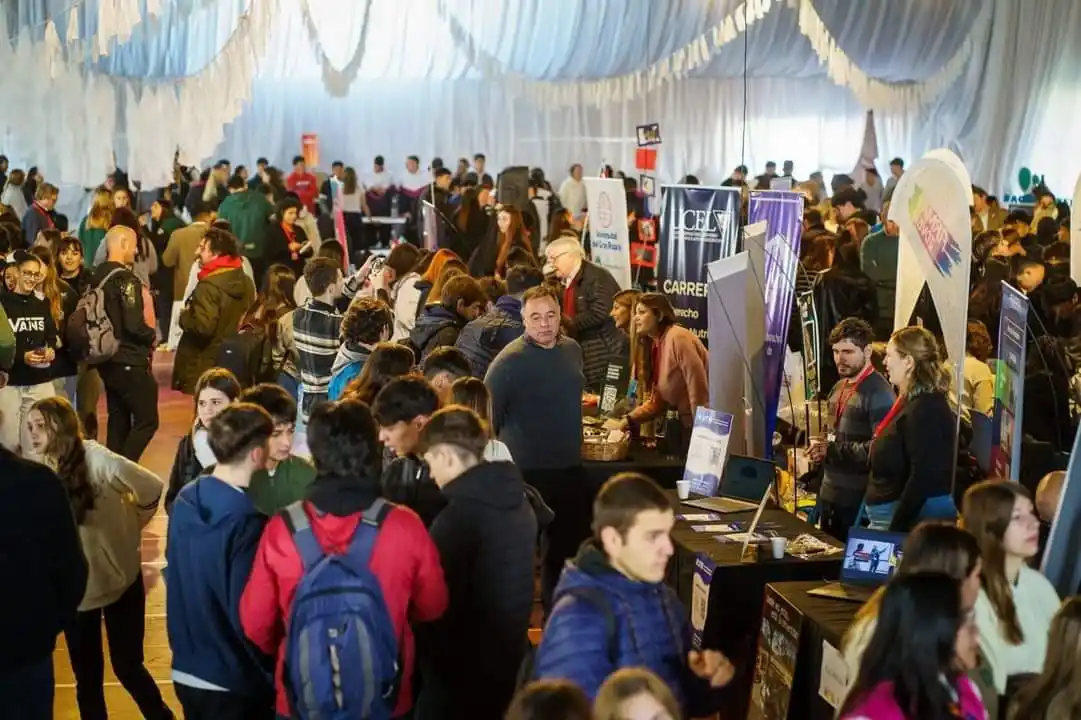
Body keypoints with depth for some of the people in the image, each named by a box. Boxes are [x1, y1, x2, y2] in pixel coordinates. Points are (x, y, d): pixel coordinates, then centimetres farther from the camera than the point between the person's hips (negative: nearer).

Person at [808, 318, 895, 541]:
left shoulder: (878, 393, -15)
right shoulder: (839, 388, 15)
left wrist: (832, 451, -19)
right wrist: (821, 449, 6)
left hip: (859, 499, -9)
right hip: (830, 494, 9)